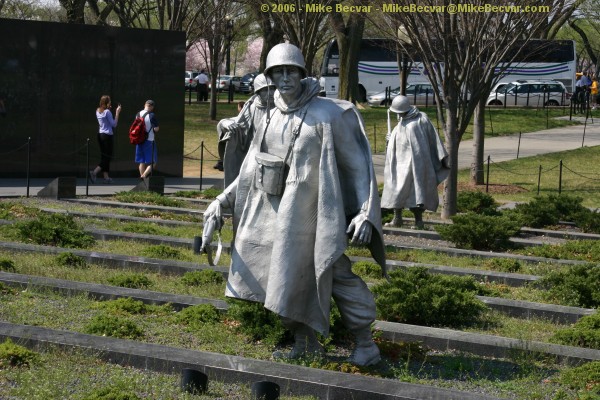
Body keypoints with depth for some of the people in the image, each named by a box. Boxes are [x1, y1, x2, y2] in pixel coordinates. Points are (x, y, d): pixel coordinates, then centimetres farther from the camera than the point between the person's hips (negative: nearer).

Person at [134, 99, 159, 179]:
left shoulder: (138, 115, 5)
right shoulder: (152, 115, -13)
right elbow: (156, 129, -14)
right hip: (149, 140, -6)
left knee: (141, 162, 13)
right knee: (153, 162, 1)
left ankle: (142, 175, 15)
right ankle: (144, 175, -16)